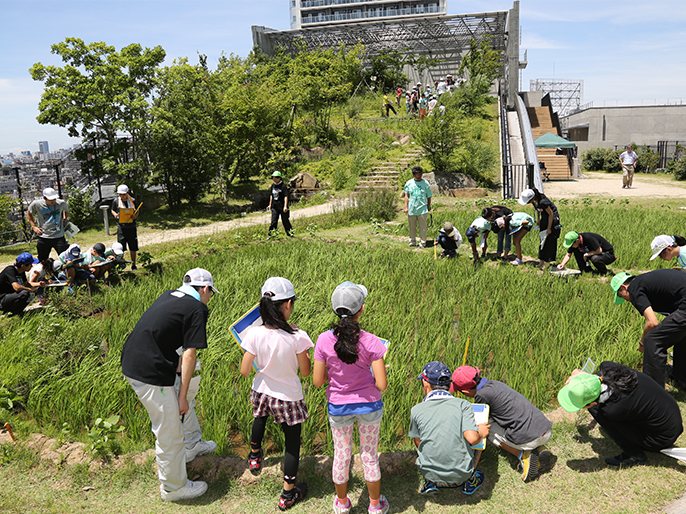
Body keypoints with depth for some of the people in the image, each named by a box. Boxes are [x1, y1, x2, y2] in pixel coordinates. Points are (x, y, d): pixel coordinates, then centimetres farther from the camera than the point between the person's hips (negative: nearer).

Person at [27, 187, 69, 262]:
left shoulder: (61, 203, -7)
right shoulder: (36, 204, -9)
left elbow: (66, 210, 19)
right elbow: (29, 213, 13)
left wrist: (65, 219, 6)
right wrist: (33, 227, 5)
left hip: (59, 237, 0)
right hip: (43, 238, 0)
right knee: (42, 261, 13)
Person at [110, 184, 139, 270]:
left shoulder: (132, 201, 3)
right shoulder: (116, 201, 2)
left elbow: (137, 211, 13)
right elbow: (113, 210, 15)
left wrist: (134, 216, -9)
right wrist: (115, 215, -8)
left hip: (131, 226, 1)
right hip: (121, 227, -1)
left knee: (133, 247, 6)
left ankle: (133, 265, 19)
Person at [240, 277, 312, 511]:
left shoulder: (255, 335, -21)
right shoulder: (297, 337, -27)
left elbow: (244, 371, -13)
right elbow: (306, 371, -15)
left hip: (262, 393, 4)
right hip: (288, 399, -3)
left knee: (260, 418, 37)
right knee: (292, 442, 17)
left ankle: (255, 456, 63)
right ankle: (288, 494, 30)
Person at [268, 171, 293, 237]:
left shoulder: (283, 186, -10)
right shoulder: (273, 186, 9)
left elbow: (286, 196, -15)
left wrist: (285, 206, -24)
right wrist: (270, 205, 18)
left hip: (282, 206, -5)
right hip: (274, 207, 5)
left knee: (285, 220, 4)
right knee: (273, 221, 0)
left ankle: (290, 234, 18)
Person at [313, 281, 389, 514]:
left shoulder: (324, 340, -18)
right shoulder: (371, 342, -22)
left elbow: (317, 381, -11)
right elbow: (381, 384, -19)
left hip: (338, 407, 1)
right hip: (369, 406, -1)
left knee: (341, 455, 22)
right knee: (369, 456, 20)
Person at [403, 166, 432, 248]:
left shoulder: (425, 183, 1)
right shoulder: (409, 183, 5)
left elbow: (429, 196, 8)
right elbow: (406, 195, 8)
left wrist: (429, 206, 6)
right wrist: (406, 207, 2)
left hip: (422, 209, -2)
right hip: (411, 209, 2)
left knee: (423, 227, 1)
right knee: (411, 227, 10)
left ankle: (422, 243, 12)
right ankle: (412, 242, 24)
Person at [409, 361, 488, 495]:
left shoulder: (416, 410, -7)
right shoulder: (462, 405, -11)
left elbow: (418, 443, 6)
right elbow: (472, 438, -20)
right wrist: (480, 433, 3)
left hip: (429, 473, 1)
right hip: (460, 474, -1)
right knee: (480, 435, 24)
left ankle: (431, 483, 12)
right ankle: (469, 480, 16)